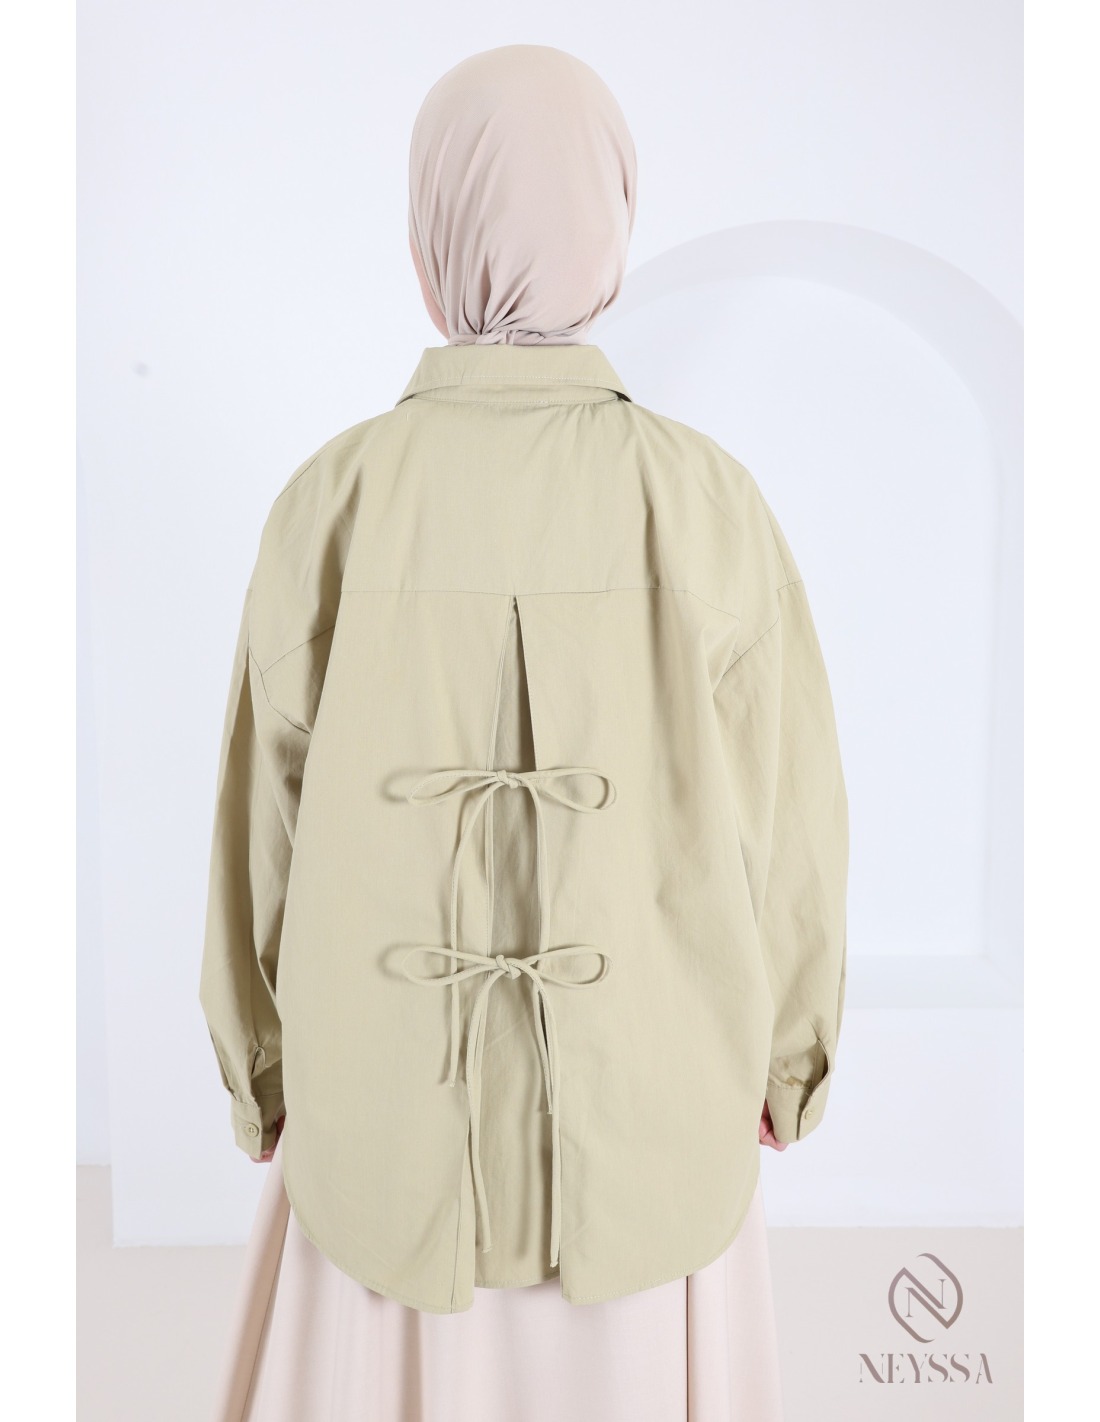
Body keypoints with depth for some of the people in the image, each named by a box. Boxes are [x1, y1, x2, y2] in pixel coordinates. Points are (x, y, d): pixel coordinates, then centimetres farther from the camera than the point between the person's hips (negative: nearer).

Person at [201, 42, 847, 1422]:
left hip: (390, 1107, 1)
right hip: (648, 1110, 0)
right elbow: (788, 821, -8)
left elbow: (264, 825, -7)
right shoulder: (708, 503, -15)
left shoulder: (333, 505, -14)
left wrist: (265, 1082, 10)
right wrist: (780, 1067, 9)